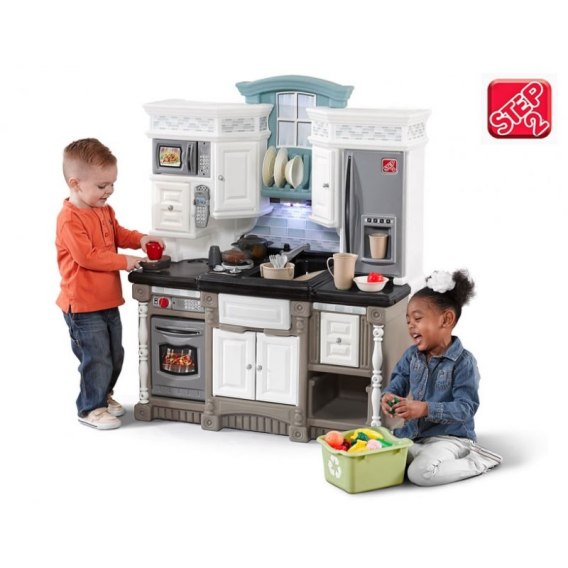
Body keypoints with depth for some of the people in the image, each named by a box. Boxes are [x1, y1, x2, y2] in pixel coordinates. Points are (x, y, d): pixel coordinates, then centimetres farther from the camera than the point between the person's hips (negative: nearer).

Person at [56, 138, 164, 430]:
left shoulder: (104, 210, 6)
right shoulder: (70, 219, -22)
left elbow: (118, 233, 20)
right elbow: (87, 256, -25)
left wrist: (140, 239, 1)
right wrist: (124, 261, -20)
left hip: (108, 300, 9)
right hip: (83, 304, -9)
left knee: (115, 353, 18)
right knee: (97, 357, -4)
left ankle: (103, 395, 37)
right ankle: (90, 408, 11)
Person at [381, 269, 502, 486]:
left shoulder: (463, 362, -17)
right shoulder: (412, 355, 4)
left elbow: (466, 407, -22)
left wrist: (426, 409, -33)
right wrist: (390, 395, -13)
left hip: (449, 437, -8)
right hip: (412, 433, 8)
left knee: (420, 473, -30)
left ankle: (476, 462, -5)